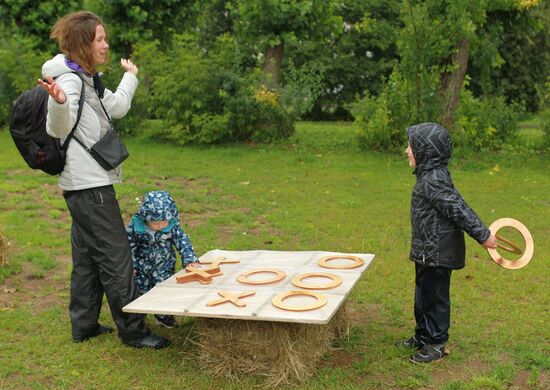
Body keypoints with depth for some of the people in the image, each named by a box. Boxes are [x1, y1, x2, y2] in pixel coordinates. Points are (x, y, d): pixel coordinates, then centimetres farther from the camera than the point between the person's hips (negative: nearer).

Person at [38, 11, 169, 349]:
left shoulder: (89, 80, 13)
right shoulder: (69, 80, -16)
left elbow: (117, 108, 22)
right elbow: (58, 130, -26)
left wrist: (130, 77, 35)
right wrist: (59, 103, -47)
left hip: (89, 184, 11)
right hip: (89, 184, -11)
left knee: (88, 257, 16)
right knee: (116, 258, -5)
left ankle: (85, 326, 26)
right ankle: (133, 330, 4)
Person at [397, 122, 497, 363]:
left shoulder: (431, 181, -23)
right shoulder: (434, 175, 7)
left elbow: (458, 208, -25)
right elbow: (457, 207, 13)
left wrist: (482, 235, -22)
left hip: (436, 253, -10)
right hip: (429, 252, 10)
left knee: (434, 297, 3)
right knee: (423, 295, 21)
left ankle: (436, 344, 17)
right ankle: (423, 336, 36)